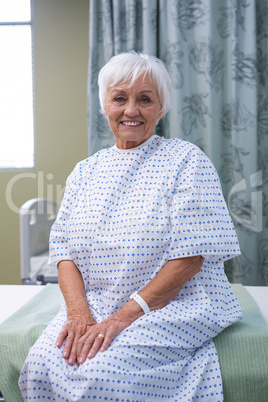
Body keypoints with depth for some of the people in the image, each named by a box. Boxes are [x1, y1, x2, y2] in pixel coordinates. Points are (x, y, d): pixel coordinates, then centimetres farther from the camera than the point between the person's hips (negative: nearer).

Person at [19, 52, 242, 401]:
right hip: (93, 305, 4)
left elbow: (190, 257, -11)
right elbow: (64, 251, 7)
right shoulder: (85, 171, 12)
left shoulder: (186, 161, -3)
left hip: (175, 304, -4)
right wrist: (79, 311, -11)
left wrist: (126, 315, -17)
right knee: (41, 365, -21)